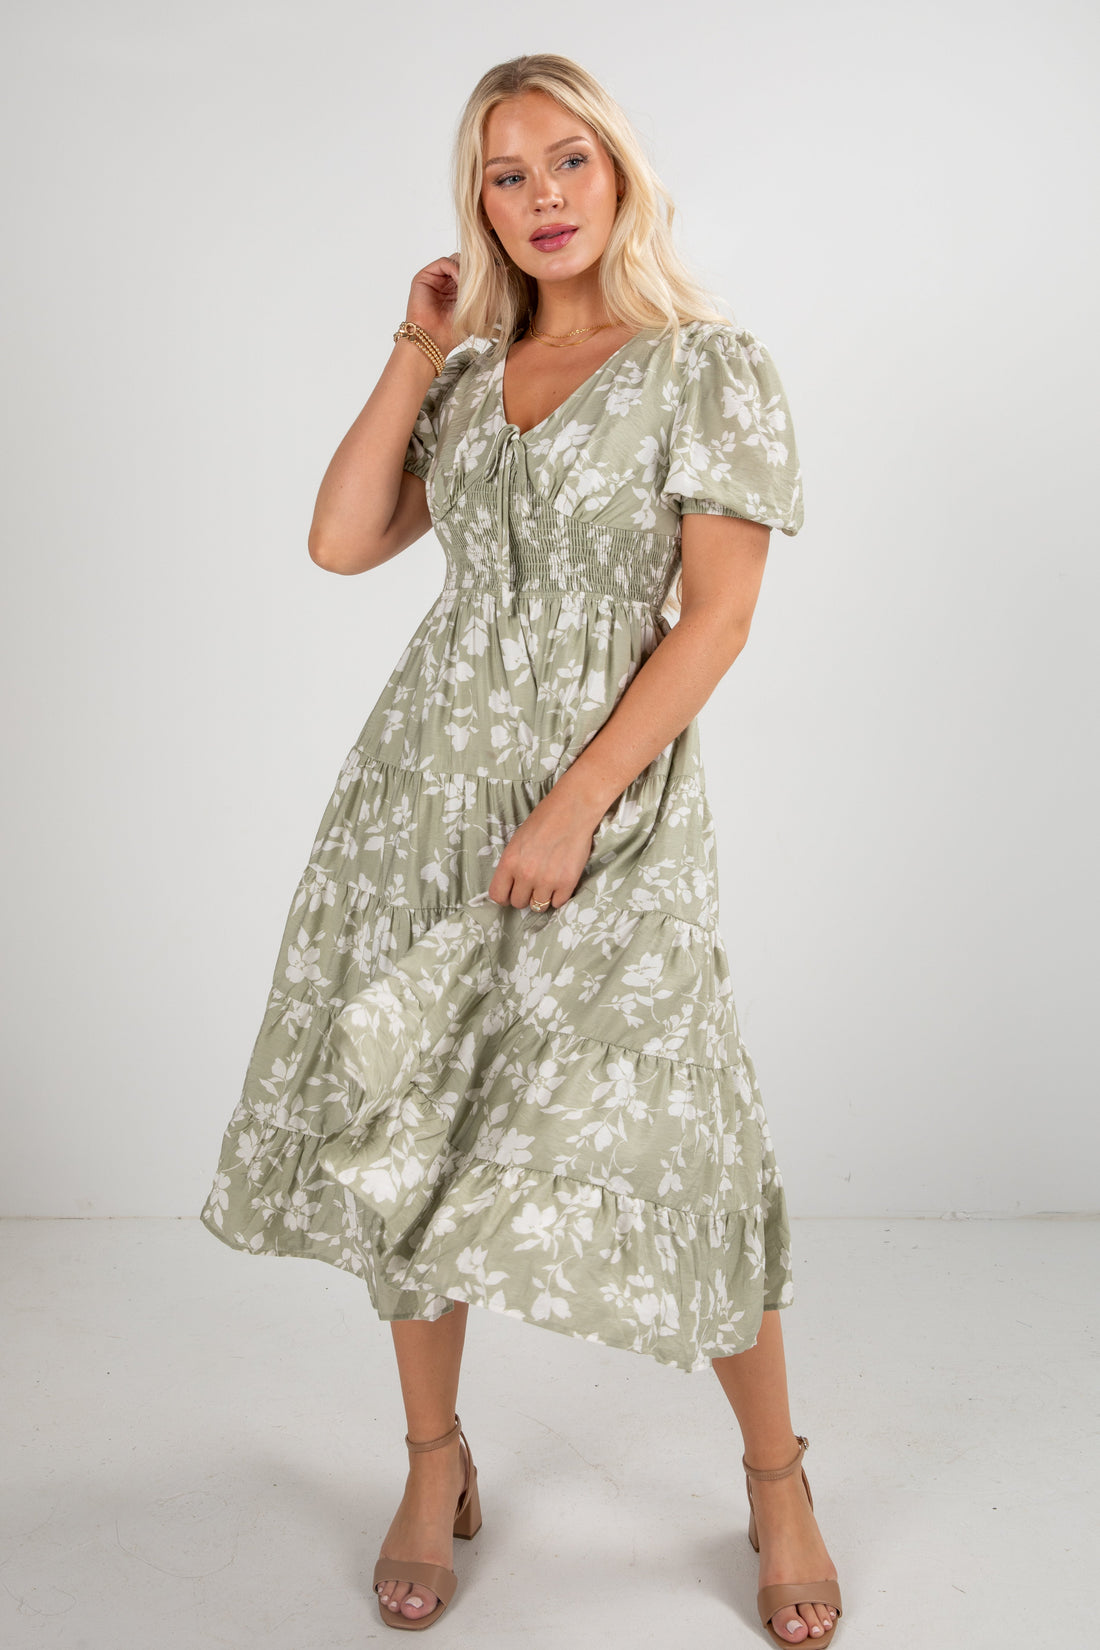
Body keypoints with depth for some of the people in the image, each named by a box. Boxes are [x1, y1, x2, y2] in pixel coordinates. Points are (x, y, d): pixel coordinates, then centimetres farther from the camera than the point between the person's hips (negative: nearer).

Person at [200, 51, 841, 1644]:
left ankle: (777, 1479, 20)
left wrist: (575, 806, -16)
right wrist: (414, 352, 4)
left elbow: (718, 615, -10)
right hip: (426, 783, 5)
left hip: (612, 793, -5)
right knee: (405, 1120, 7)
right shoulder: (468, 374, 13)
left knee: (653, 1138, -3)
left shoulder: (712, 367, -2)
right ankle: (436, 1463, 26)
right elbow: (341, 541, 3)